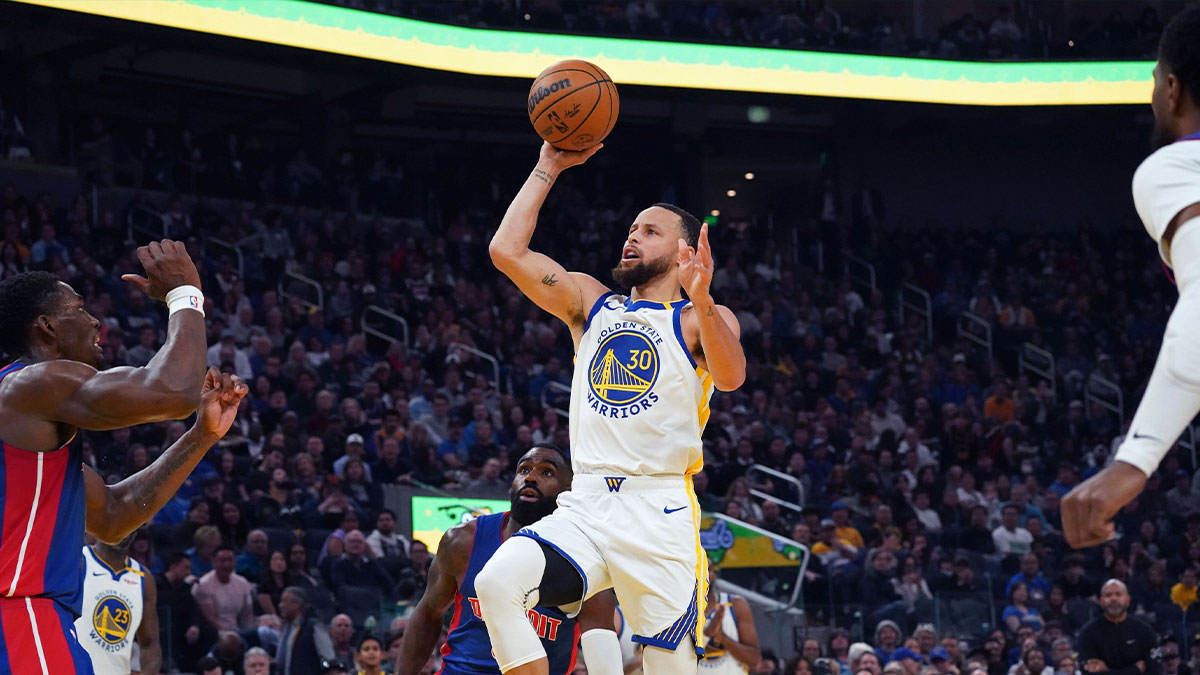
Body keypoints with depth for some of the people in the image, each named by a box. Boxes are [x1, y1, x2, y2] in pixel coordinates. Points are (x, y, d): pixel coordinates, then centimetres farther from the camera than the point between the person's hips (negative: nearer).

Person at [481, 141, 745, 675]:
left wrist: (701, 299, -32)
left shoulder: (701, 319, 7)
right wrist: (548, 169, 11)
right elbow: (507, 251, 10)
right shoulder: (590, 303, 20)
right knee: (497, 583, -25)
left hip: (659, 512, -3)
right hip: (585, 507, 3)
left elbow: (731, 376, -16)